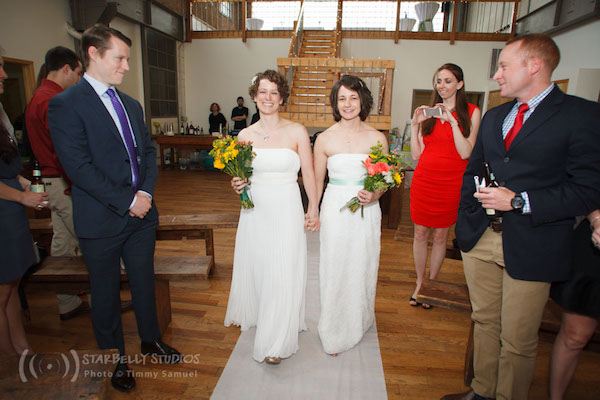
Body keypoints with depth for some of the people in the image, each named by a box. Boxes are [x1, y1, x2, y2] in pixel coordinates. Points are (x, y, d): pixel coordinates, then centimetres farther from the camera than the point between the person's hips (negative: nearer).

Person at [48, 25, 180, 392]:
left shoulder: (131, 105, 12)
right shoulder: (66, 105, -10)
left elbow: (148, 151, 10)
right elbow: (78, 166, -17)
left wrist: (146, 191, -7)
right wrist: (127, 201, -17)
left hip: (142, 213, 6)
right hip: (102, 221, -5)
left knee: (145, 282, 18)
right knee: (106, 294, 13)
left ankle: (151, 340, 40)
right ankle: (116, 359, 33)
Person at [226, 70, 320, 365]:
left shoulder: (296, 132, -4)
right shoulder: (245, 135, 4)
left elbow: (308, 174, 0)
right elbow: (239, 175, 13)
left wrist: (313, 210, -3)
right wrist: (237, 186, -9)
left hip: (286, 211, -3)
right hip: (255, 211, 4)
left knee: (282, 272, -1)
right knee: (253, 266, 16)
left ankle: (276, 342, 17)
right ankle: (253, 314, 46)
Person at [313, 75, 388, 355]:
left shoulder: (378, 138, -1)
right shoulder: (325, 139, -3)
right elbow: (317, 181, 5)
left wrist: (374, 196, -13)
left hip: (367, 213, 1)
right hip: (335, 211, -1)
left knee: (363, 268, 14)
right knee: (335, 269, 7)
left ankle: (359, 323, 41)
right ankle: (334, 333, 29)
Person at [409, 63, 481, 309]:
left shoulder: (471, 112, 1)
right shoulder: (429, 113, 8)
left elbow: (466, 153, -10)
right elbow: (416, 154, 4)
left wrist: (453, 121, -16)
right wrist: (415, 125, -7)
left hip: (450, 183, -2)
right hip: (423, 180, 3)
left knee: (441, 235, 7)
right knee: (420, 233, 8)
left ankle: (431, 284, 25)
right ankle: (419, 283, 25)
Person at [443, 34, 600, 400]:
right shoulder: (493, 117, 12)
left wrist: (518, 201, -19)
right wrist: (465, 222, 8)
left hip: (530, 248, -5)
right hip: (480, 238, 6)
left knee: (517, 340, 8)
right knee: (485, 322, 19)